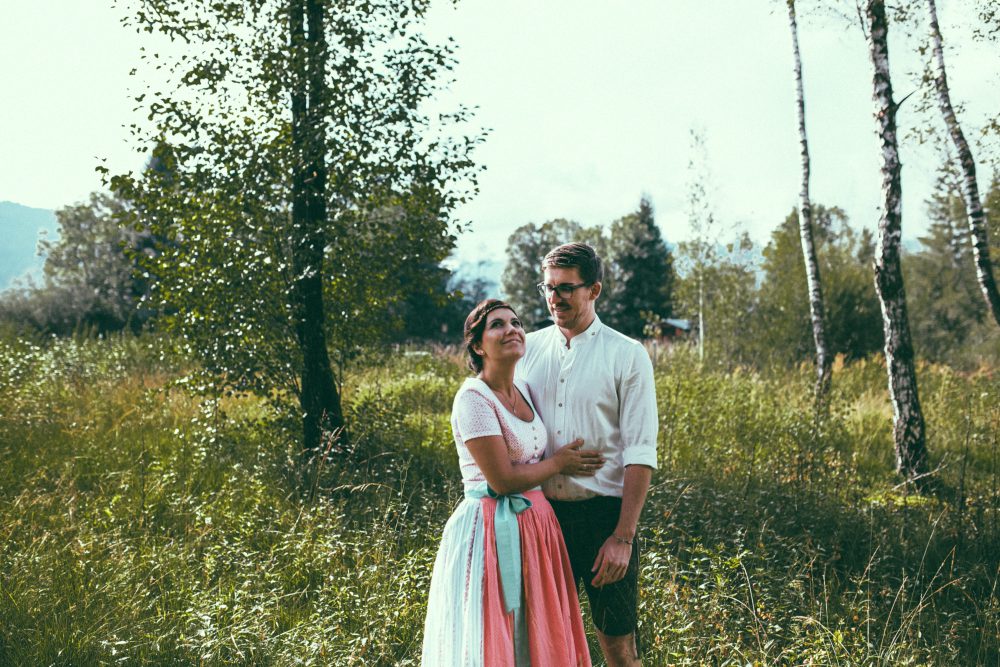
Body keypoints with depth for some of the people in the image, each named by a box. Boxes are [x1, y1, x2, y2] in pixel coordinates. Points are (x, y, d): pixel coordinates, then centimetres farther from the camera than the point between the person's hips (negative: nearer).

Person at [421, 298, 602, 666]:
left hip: (535, 525, 8)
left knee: (535, 636, 15)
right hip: (493, 530, -8)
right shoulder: (473, 399, -16)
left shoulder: (524, 390, 9)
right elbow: (503, 480, -19)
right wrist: (559, 463, -7)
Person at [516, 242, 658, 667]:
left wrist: (623, 536, -13)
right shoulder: (528, 349, 7)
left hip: (604, 514, -3)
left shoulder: (627, 355, -3)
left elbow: (640, 454, -7)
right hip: (542, 512, 3)